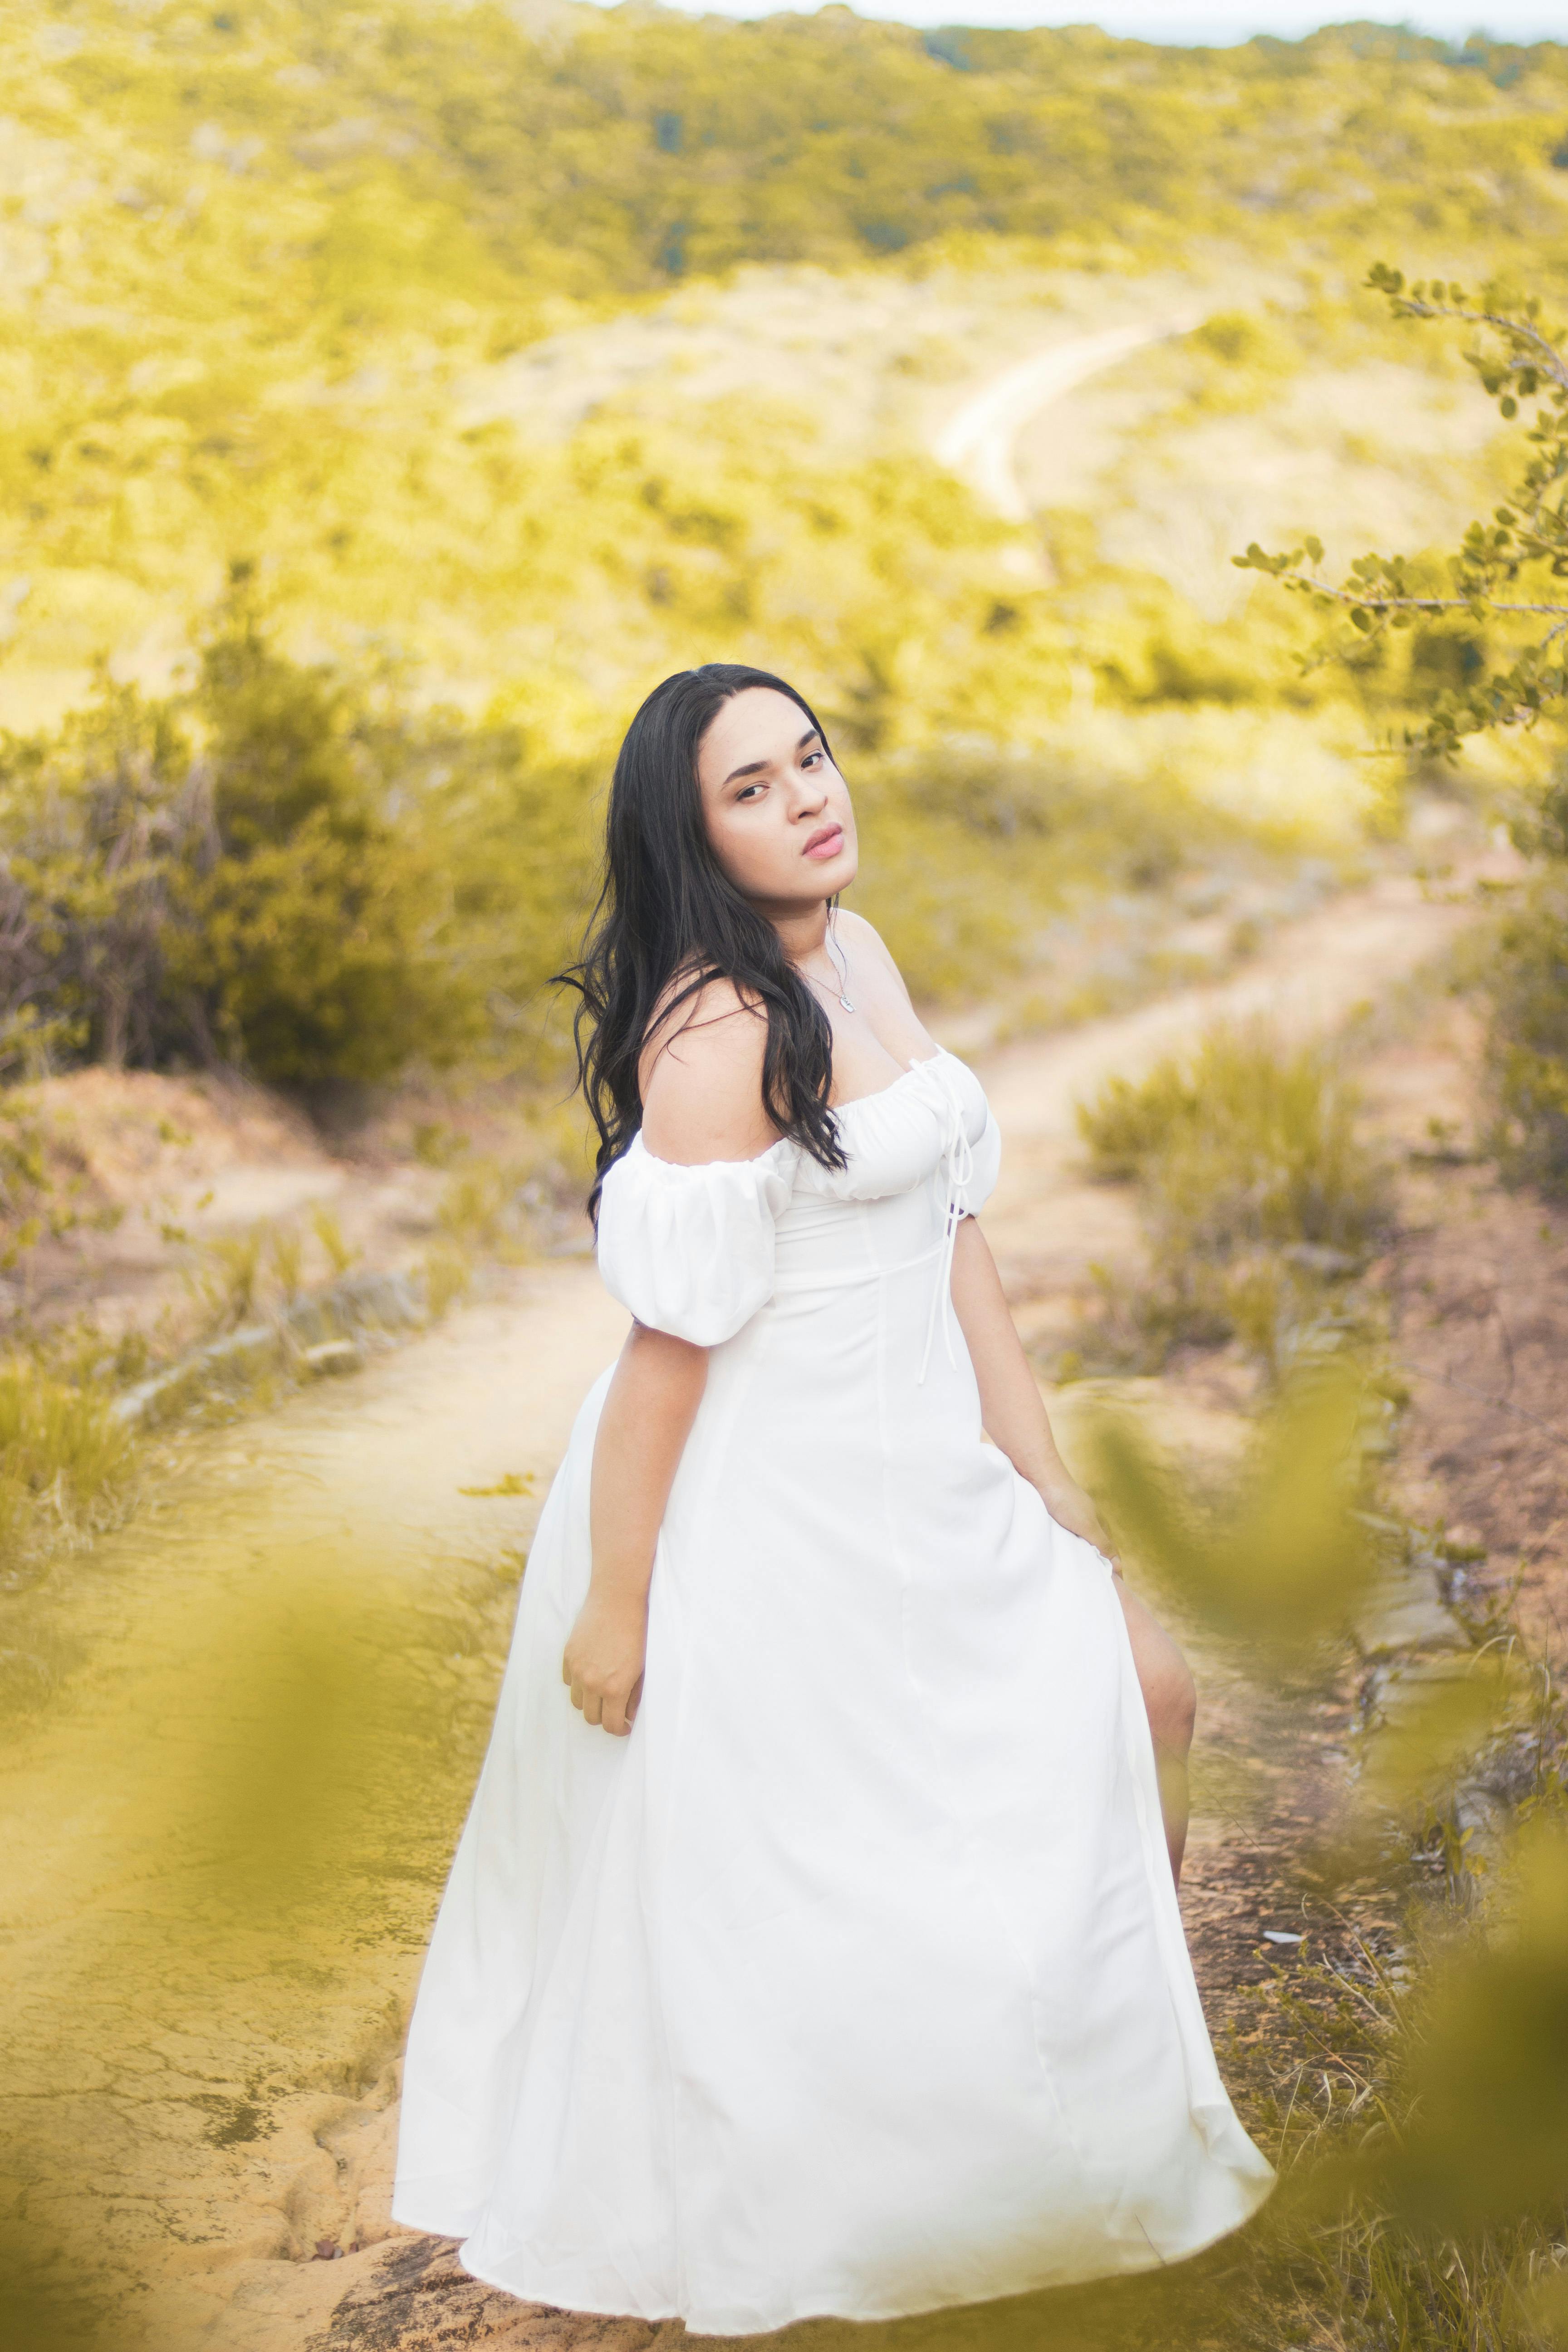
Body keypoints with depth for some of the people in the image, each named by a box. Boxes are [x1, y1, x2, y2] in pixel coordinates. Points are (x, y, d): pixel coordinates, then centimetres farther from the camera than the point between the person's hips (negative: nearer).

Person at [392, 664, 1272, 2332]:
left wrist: (1041, 1473, 10)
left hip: (917, 1477, 8)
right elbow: (668, 1337, -20)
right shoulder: (718, 1033, -23)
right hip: (764, 1506, -8)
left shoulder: (858, 957, 5)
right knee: (761, 1874, 6)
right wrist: (613, 1598, -16)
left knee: (1138, 1692, 11)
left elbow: (948, 1224, 9)